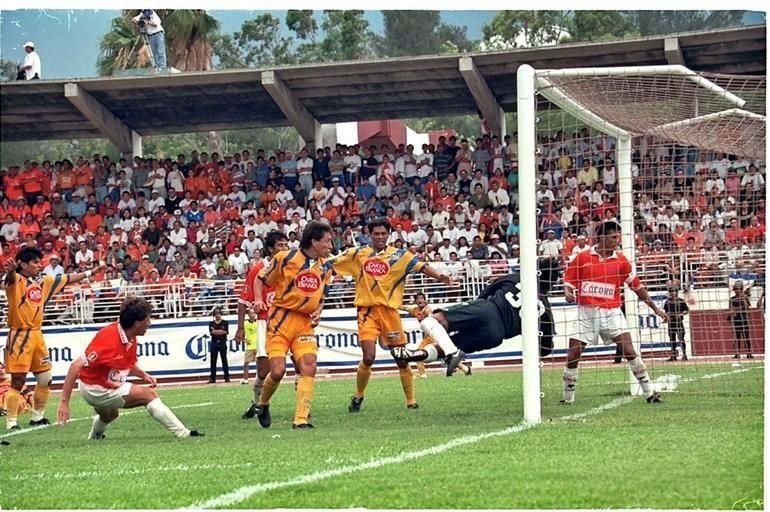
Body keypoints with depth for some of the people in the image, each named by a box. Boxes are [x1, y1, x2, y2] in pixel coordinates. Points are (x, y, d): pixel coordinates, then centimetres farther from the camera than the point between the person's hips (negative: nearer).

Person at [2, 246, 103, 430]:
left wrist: (91, 272, 28)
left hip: (37, 335, 8)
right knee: (17, 380, -8)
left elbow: (67, 279, 23)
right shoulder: (16, 281, -9)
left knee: (45, 379, 14)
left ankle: (38, 417, 29)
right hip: (20, 335, -8)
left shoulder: (43, 282, 12)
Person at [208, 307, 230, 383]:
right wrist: (221, 331, -9)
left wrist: (215, 331, -7)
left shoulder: (225, 322, 6)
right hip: (214, 343, 2)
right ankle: (212, 378, 3)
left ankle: (227, 377, 1)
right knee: (213, 361, 1)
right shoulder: (211, 323, 10)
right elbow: (211, 332, -5)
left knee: (224, 360, -2)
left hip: (222, 343, -2)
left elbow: (225, 332, -8)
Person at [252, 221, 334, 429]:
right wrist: (258, 299, -14)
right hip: (280, 318, -4)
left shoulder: (325, 267, 9)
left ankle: (301, 419, -11)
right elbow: (260, 279, 3)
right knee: (278, 371, -11)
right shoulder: (285, 258, -7)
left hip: (305, 322, 4)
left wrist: (318, 312, 2)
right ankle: (262, 403, 20)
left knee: (309, 368, -14)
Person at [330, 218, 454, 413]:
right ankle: (358, 396, 11)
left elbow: (420, 266, -10)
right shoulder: (358, 254, 7)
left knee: (402, 359, 3)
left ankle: (411, 402, 15)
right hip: (367, 311, 0)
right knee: (368, 358, -12)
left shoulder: (399, 255, 3)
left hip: (390, 310, 0)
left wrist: (439, 276, -25)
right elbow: (329, 264, 13)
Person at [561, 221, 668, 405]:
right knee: (573, 355, -2)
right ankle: (568, 398, 14)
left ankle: (649, 393, -5)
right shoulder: (582, 258, 0)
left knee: (629, 350, -11)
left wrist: (655, 308, 10)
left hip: (612, 312, 0)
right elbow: (568, 281, 7)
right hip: (586, 313, 0)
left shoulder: (621, 260, 3)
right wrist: (568, 292, -17)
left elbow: (637, 287, 10)